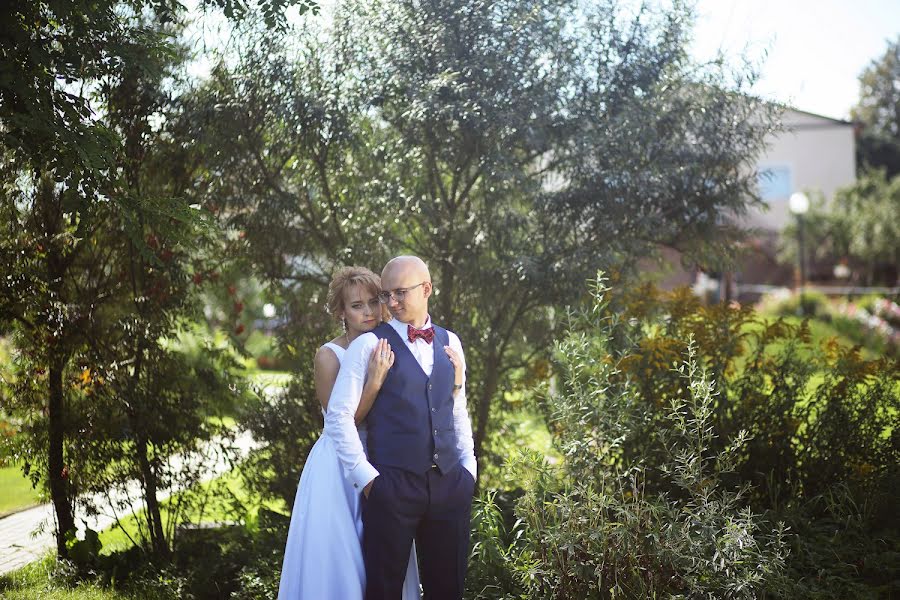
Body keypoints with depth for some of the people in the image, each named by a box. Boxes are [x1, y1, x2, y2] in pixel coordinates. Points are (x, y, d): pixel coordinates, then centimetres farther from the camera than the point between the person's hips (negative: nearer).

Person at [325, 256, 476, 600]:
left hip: (451, 483, 4)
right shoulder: (370, 344, -3)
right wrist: (365, 476, -9)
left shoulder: (450, 342, 11)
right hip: (392, 484, -4)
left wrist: (468, 465, 10)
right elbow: (338, 416, -6)